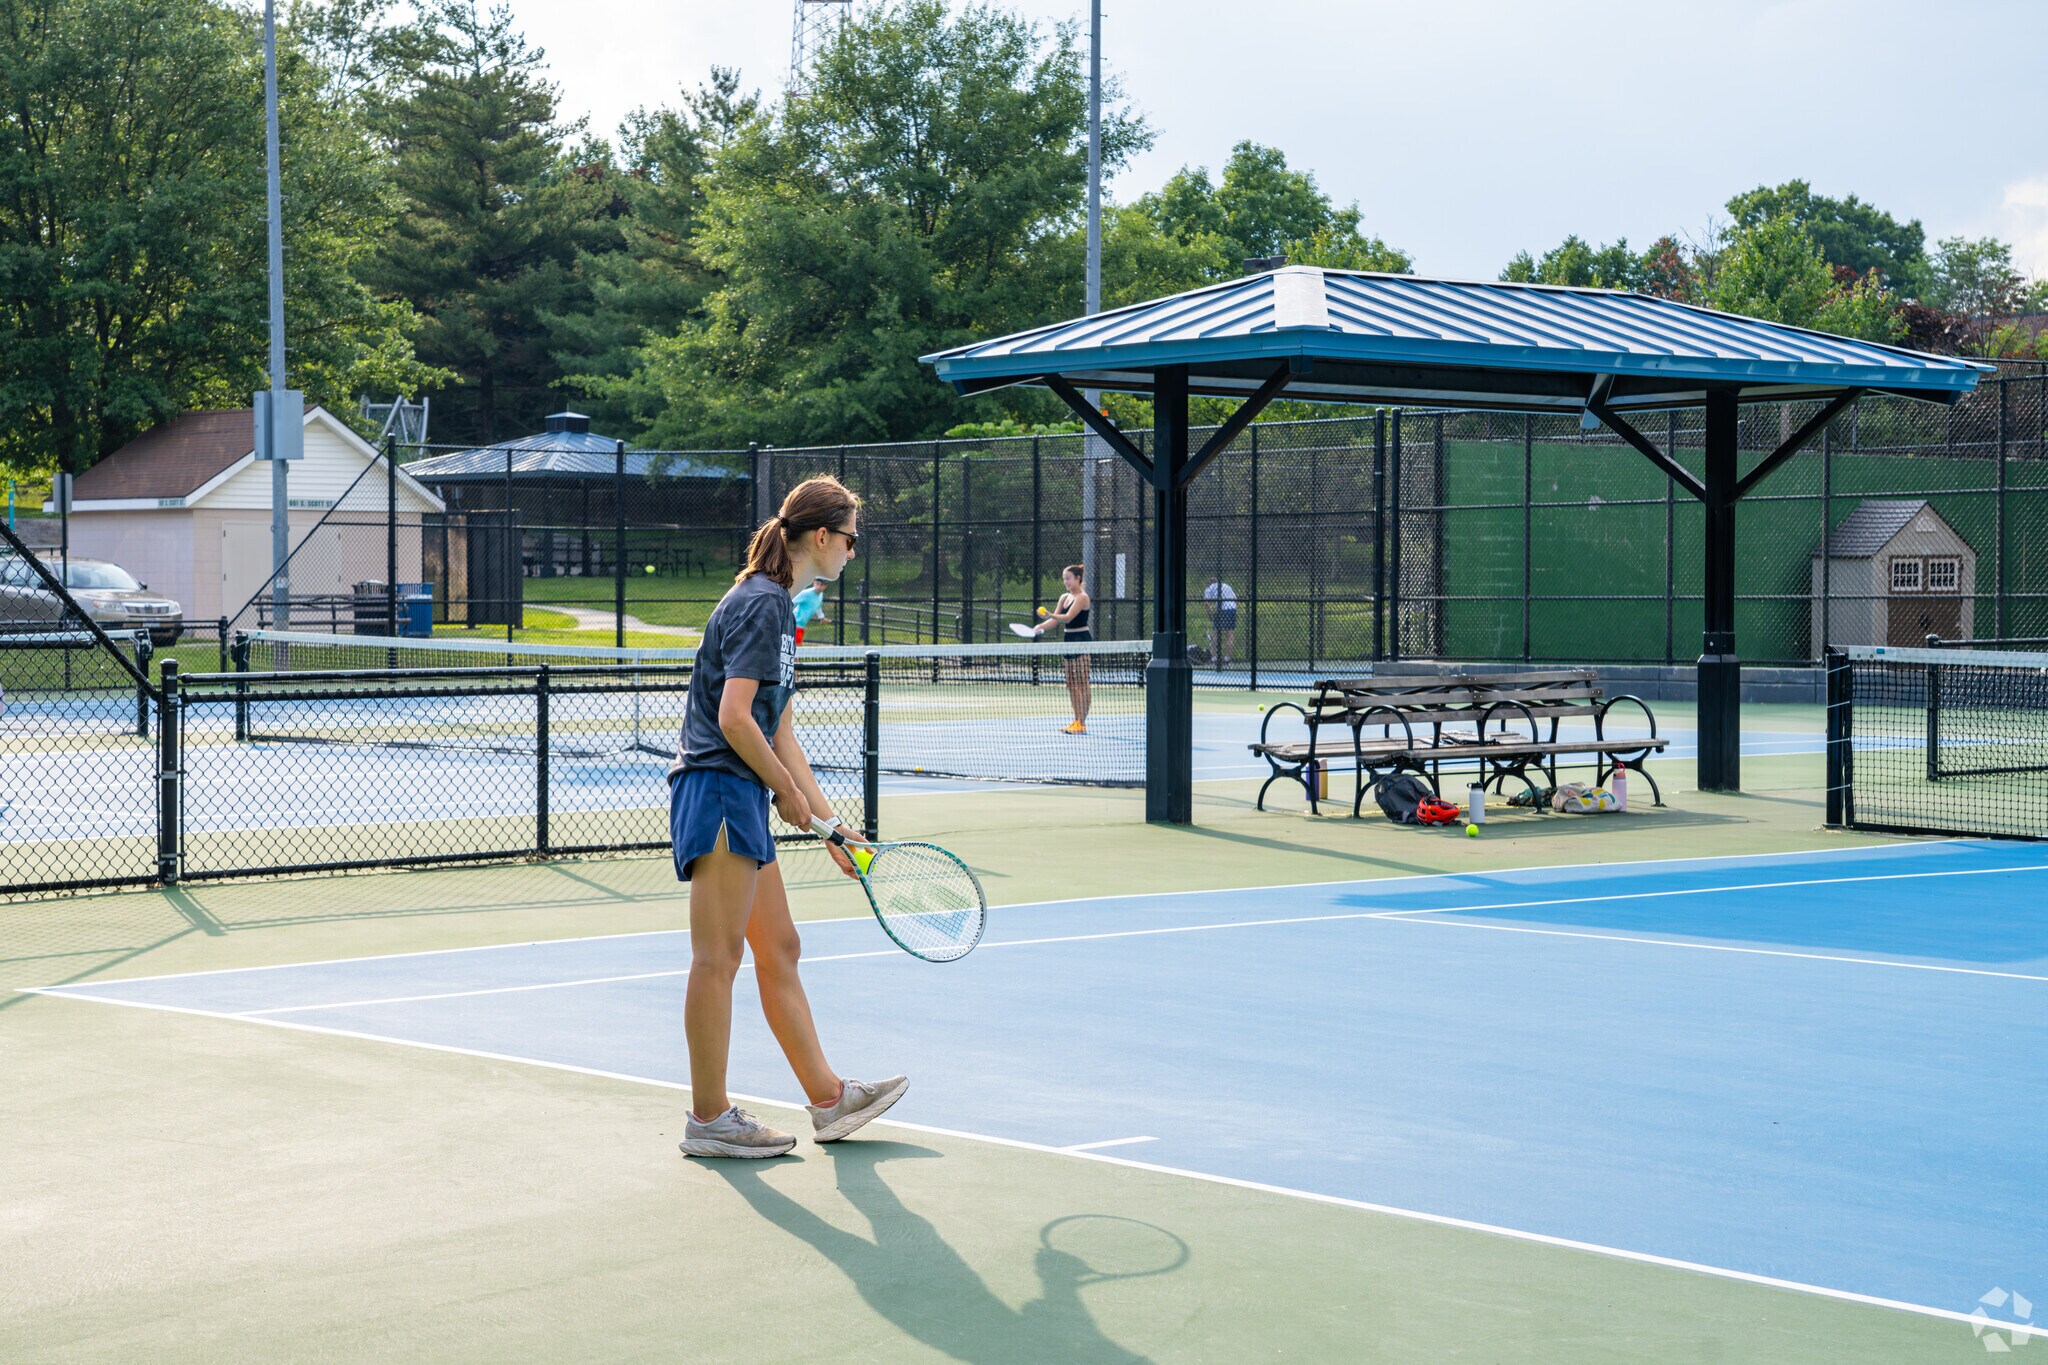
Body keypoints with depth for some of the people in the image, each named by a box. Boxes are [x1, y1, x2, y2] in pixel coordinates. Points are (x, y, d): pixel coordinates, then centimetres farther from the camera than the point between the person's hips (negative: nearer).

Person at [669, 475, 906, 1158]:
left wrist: (828, 820, 18)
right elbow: (733, 719, -20)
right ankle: (709, 1118, 3)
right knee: (718, 956, -4)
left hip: (743, 799, 10)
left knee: (778, 949, 13)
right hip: (716, 788, -10)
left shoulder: (778, 606, 18)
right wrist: (790, 793, -9)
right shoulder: (760, 603, -13)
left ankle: (827, 1098, 20)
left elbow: (779, 730, 20)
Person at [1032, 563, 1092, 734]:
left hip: (1081, 639, -9)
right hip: (1069, 639, 9)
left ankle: (1082, 723, -10)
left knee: (1081, 682, -9)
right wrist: (1040, 627, -4)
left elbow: (1068, 617, -23)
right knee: (1071, 683, 9)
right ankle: (1077, 721, 13)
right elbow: (1055, 620, 12)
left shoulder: (1082, 597, -11)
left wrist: (1049, 614, -37)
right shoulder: (1064, 597, 14)